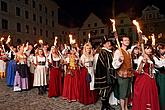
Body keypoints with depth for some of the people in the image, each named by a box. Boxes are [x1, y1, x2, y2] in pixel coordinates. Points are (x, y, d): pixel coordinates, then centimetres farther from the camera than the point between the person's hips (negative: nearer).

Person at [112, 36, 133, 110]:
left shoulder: (128, 52, 11)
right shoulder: (118, 51, -14)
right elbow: (115, 65, -24)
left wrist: (132, 71, 16)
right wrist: (120, 60, -41)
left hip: (129, 75, 8)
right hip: (122, 76, -8)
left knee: (127, 93, 18)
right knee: (122, 94, 2)